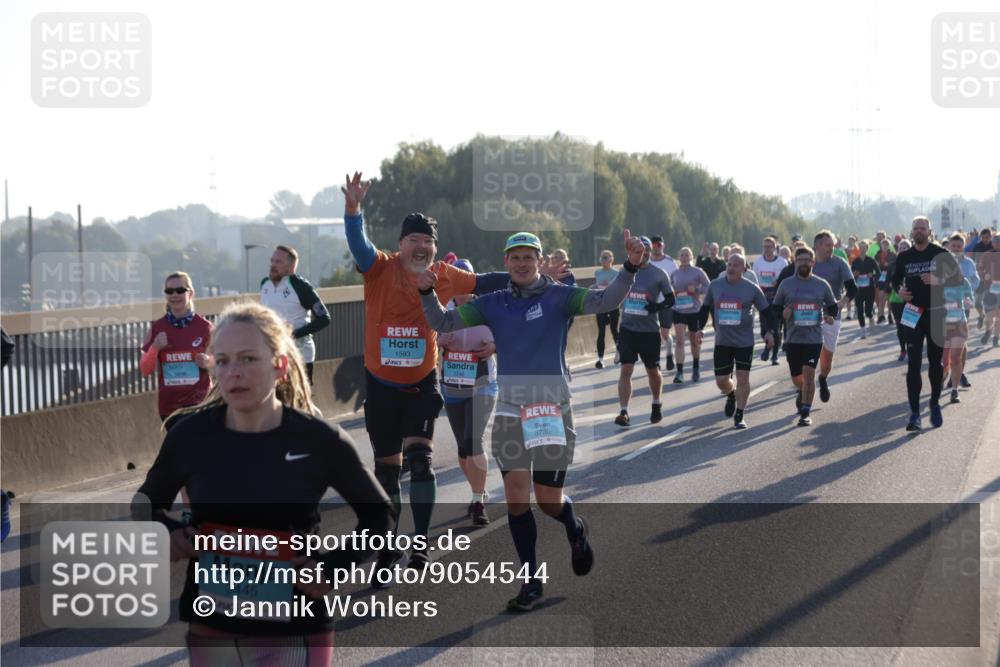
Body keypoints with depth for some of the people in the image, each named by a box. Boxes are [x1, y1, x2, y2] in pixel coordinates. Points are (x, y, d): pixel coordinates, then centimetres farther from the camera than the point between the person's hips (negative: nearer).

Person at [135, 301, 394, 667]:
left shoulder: (320, 440, -9)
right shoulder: (190, 434, -5)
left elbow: (378, 513, 7)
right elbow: (146, 502, 15)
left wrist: (335, 566, -6)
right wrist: (167, 532, -5)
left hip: (292, 635, -3)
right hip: (210, 630, 3)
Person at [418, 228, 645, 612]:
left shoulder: (558, 297, -3)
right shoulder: (493, 304, 6)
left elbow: (604, 301, -17)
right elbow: (444, 324, 4)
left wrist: (630, 268, -33)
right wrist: (427, 294, -14)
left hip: (553, 408, -2)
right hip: (510, 409, 2)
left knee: (549, 500, 2)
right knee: (516, 496, -2)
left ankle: (576, 532, 38)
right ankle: (531, 582, 11)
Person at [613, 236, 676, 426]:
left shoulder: (658, 274, -3)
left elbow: (670, 299, 1)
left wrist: (657, 306, -18)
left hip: (650, 330, -1)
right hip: (627, 328, 1)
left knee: (652, 371, 13)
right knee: (626, 369, -10)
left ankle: (656, 405, 36)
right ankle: (623, 412, -12)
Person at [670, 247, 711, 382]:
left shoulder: (697, 272, -4)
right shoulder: (675, 274, 5)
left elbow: (708, 287, -4)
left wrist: (696, 290, -18)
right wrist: (672, 294, -2)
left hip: (694, 311, -1)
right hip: (678, 310, 1)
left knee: (694, 341, 14)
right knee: (680, 340, -11)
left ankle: (696, 368, 36)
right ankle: (679, 372, -14)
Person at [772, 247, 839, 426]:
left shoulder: (822, 285, 4)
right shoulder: (786, 284, 3)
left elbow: (833, 306, 16)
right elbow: (775, 308, 11)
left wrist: (829, 316, -5)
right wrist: (783, 314, -11)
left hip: (814, 339, -1)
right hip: (792, 339, 1)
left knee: (809, 374, -12)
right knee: (796, 378, 10)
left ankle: (805, 413, -4)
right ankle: (802, 392, 45)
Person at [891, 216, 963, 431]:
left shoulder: (940, 253, -2)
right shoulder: (904, 257, 5)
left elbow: (958, 276, 0)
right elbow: (896, 280, 17)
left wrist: (939, 281, -18)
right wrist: (899, 290, -5)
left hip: (936, 314, -1)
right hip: (913, 314, 1)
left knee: (935, 362, 11)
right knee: (913, 364, -6)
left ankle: (935, 405, 30)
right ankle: (914, 413, -7)